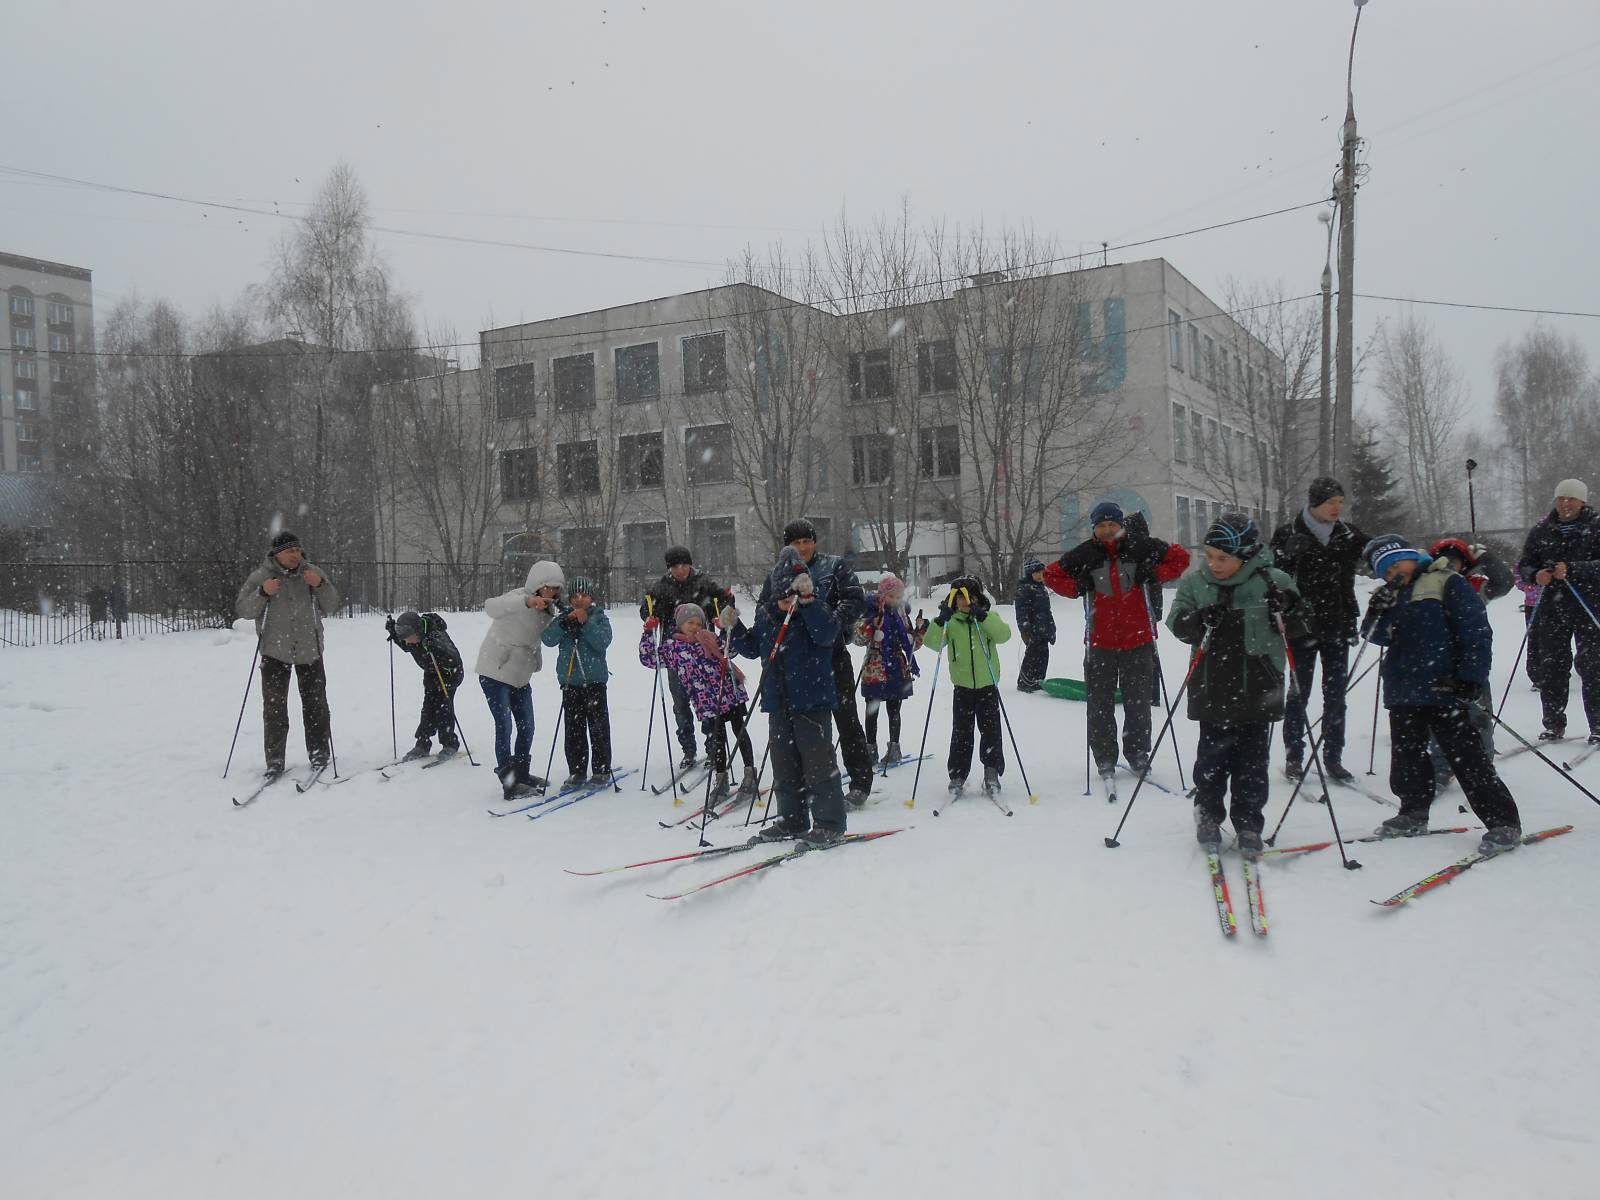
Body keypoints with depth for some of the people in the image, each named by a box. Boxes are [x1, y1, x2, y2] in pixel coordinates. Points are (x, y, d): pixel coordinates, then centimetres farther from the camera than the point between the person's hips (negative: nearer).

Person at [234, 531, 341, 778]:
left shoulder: (312, 572, 2)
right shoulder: (260, 576, -2)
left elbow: (332, 607, 1)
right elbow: (243, 610, -4)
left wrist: (321, 585, -16)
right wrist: (263, 593, -20)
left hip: (309, 650, 1)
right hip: (275, 652, -1)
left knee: (315, 703, 6)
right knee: (274, 707, -1)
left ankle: (319, 754, 16)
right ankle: (274, 760, 6)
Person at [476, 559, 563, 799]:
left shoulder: (546, 609, 6)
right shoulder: (518, 597, -20)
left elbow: (548, 637, 17)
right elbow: (491, 606, -41)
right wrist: (527, 601, -54)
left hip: (520, 675, 8)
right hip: (495, 673, -8)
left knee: (527, 727, 13)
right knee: (504, 726, -7)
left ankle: (521, 773, 29)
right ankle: (509, 784, -2)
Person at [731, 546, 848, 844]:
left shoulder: (816, 611, -9)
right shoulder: (766, 615, 6)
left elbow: (826, 633, -30)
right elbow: (752, 648, 17)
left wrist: (807, 599, -38)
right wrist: (734, 628, 1)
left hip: (812, 699, -6)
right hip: (778, 702, 6)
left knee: (818, 761, -3)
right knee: (784, 763, 14)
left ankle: (829, 822, 7)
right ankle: (793, 819, 27)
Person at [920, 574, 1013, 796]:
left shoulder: (989, 618, 2)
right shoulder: (950, 622, 3)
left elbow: (1003, 634, -17)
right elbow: (932, 643, -9)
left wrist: (982, 616, -25)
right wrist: (940, 621, -23)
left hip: (987, 684, -1)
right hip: (962, 686, 1)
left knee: (990, 730, 0)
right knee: (961, 732, 4)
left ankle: (992, 772, 10)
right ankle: (957, 774, 10)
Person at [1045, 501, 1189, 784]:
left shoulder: (1141, 548, -2)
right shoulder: (1084, 555, -1)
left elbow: (1180, 558, 8)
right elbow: (1051, 575, 10)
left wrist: (1154, 574, -7)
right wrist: (1077, 587, -6)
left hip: (1138, 639, 0)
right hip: (1100, 641, 0)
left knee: (1138, 701, 8)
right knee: (1100, 703, 4)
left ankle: (1138, 755, 23)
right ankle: (1105, 760, 15)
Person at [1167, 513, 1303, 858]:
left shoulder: (1273, 582, -6)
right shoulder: (1195, 583, 1)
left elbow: (1292, 631, 0)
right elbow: (1177, 623, 3)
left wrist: (1286, 611, -22)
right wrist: (1197, 621, -18)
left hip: (1258, 690, -1)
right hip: (1213, 690, 2)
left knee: (1252, 762, 6)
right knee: (1212, 758, 9)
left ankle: (1248, 824, 19)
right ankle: (1208, 818, 25)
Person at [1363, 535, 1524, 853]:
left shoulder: (1446, 583, -2)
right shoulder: (1393, 595, 17)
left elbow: (1476, 630, -7)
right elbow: (1381, 637, 7)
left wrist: (1472, 676, -15)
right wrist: (1379, 612, -13)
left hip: (1442, 688, -7)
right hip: (1403, 692, 7)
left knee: (1466, 756, -7)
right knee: (1407, 755, 13)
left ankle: (1503, 822, -2)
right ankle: (1413, 813, 27)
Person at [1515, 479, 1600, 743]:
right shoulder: (1541, 531, 9)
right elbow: (1524, 565, 10)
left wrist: (1572, 569, -27)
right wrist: (1535, 575, -12)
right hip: (1552, 607, 3)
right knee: (1549, 666, 4)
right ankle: (1554, 725, 13)